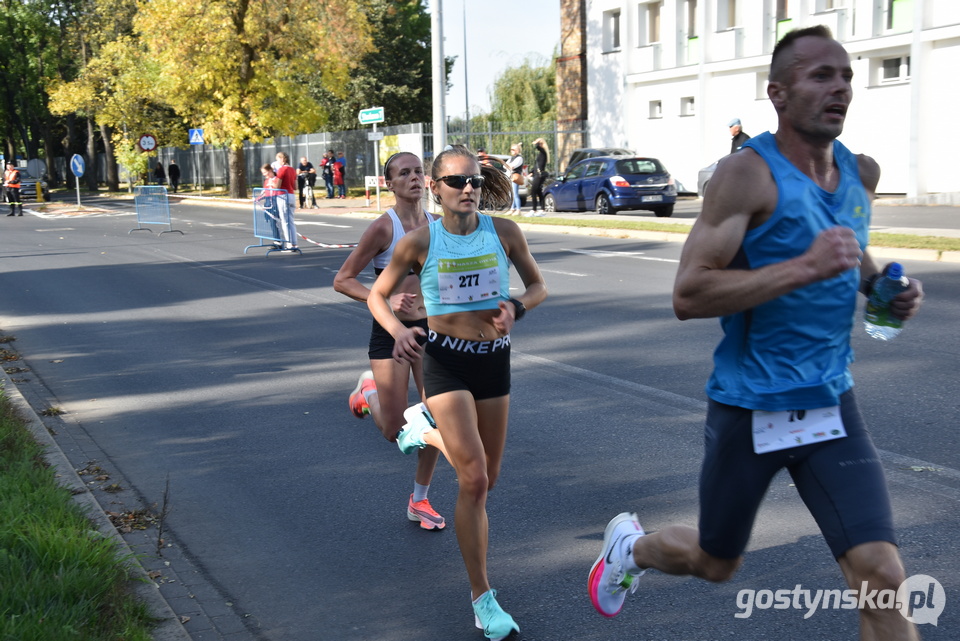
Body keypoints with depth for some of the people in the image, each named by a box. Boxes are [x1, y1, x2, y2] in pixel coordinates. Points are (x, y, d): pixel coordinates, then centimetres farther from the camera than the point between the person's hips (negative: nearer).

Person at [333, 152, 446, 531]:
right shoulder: (383, 228, -14)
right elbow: (342, 280, -12)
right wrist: (384, 300, -25)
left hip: (430, 329, 4)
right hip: (390, 332, -4)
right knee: (396, 432, 1)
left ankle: (419, 501, 20)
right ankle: (369, 390, 35)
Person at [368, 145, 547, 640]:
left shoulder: (504, 232, -4)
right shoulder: (419, 242, -9)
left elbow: (538, 287, 8)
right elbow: (377, 296, 2)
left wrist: (515, 308, -14)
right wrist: (398, 331, -18)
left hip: (494, 358, 4)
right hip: (445, 361, -4)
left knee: (487, 476, 15)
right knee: (474, 480, -13)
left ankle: (429, 435, 49)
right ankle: (482, 598, 0)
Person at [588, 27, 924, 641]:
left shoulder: (862, 174, 5)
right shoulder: (749, 173, -15)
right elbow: (688, 295, -22)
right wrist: (805, 267, -28)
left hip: (831, 404, 5)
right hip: (750, 406, -4)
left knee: (882, 575, -9)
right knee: (715, 564, 17)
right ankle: (631, 545, 49)